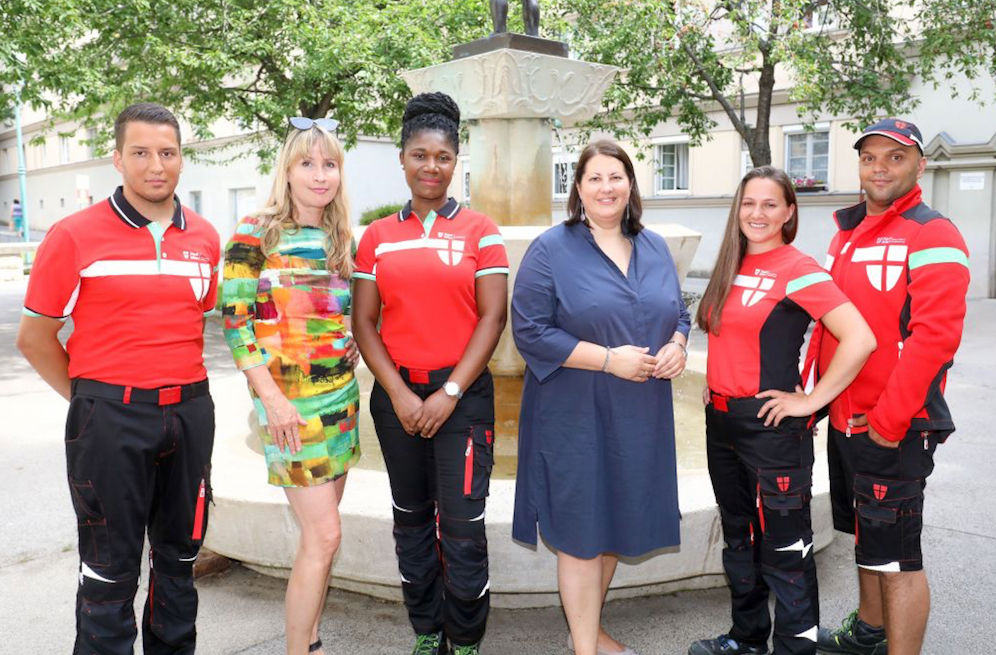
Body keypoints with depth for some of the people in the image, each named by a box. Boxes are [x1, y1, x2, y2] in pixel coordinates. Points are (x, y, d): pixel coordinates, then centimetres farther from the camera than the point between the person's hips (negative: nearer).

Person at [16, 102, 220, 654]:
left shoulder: (204, 237, 5)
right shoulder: (75, 235, -7)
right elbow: (34, 337, -1)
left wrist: (180, 382, 11)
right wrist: (89, 399, 0)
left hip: (189, 413, 4)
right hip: (111, 418, -4)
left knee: (178, 557, 17)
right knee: (110, 568, 5)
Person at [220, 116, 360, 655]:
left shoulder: (340, 237, 10)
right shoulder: (256, 233, -8)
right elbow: (233, 320, -12)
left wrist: (351, 345, 7)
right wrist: (272, 397, -17)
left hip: (341, 395, 7)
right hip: (290, 401, -6)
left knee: (319, 533, 14)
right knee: (324, 535, -6)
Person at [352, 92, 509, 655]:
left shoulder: (480, 231, 1)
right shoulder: (378, 236, 7)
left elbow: (492, 317, -4)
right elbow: (364, 321, 4)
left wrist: (450, 393, -11)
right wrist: (399, 395, -6)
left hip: (463, 393, -3)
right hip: (397, 394, 3)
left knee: (463, 524, -3)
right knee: (412, 518, 12)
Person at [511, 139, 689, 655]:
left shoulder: (654, 248, 10)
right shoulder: (551, 250, -8)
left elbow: (678, 314, 18)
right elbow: (530, 331, -14)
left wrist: (677, 347, -6)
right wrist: (609, 359, -19)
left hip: (639, 416, 6)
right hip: (576, 415, -6)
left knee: (616, 524, 17)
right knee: (581, 532, 3)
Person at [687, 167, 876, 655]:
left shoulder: (797, 269, -13)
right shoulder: (732, 267, 8)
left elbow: (860, 339, -22)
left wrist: (811, 400, -18)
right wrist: (716, 380, 12)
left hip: (771, 425, -8)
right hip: (721, 419, 8)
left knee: (783, 545, 4)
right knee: (739, 536, 20)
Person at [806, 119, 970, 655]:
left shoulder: (933, 238, -13)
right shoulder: (846, 234, 12)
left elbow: (934, 336, -22)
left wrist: (888, 421, -21)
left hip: (895, 429, -8)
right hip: (845, 421, 9)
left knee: (896, 554, 0)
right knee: (865, 537, 22)